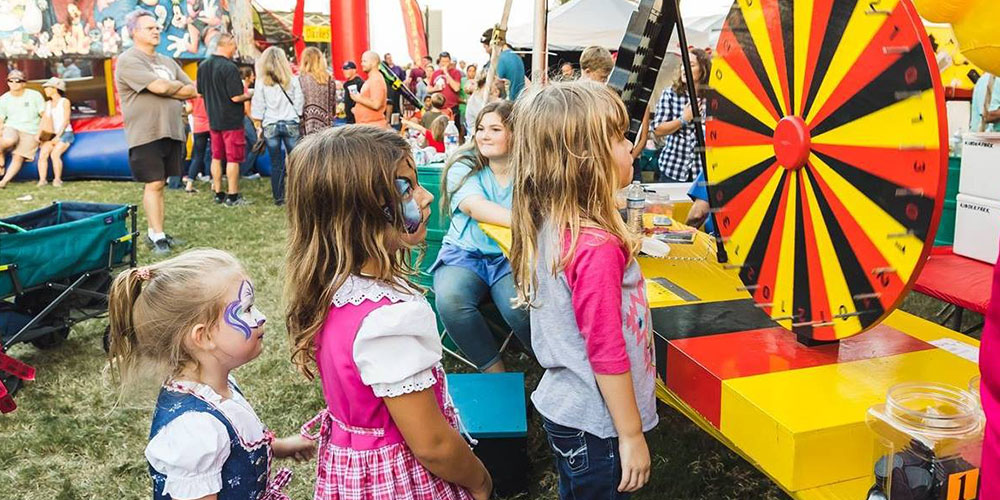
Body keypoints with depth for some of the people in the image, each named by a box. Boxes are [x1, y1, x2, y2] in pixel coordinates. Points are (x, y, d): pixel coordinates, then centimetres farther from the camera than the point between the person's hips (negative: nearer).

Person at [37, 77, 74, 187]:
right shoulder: (47, 104, 18)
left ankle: (57, 179, -19)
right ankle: (42, 180, -22)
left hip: (65, 133, -5)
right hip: (51, 135, 5)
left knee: (55, 154, -29)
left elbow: (66, 121, -6)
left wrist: (58, 136, -15)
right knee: (42, 154, -21)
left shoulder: (64, 102, 1)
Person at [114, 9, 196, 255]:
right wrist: (177, 85, 0)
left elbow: (192, 91, 12)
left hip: (172, 131, 7)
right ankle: (157, 236, 0)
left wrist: (167, 89, -4)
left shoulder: (167, 62, 17)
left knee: (160, 183, 10)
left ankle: (154, 232, 16)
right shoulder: (129, 60, -6)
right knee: (153, 184, -5)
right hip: (146, 132, -6)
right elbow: (158, 86, -19)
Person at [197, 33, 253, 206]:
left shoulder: (203, 66, 5)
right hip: (231, 120, -7)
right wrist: (248, 94, -2)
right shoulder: (230, 67, -19)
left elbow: (200, 92, 14)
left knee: (216, 157, 13)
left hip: (213, 119, 7)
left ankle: (218, 193, 19)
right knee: (233, 159, 0)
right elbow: (236, 97, -21)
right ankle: (232, 196, 3)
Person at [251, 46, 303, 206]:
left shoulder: (261, 82, 0)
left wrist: (259, 126, 11)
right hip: (291, 124, 0)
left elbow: (258, 107, 2)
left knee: (276, 164, 5)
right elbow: (299, 104, 2)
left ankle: (279, 197, 9)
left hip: (270, 126, 1)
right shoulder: (292, 80, 0)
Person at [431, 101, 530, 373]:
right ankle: (494, 371, -10)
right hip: (464, 254, 1)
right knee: (450, 299, -31)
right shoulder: (463, 167, 0)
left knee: (518, 306, -32)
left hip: (512, 257, -1)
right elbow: (474, 207, -20)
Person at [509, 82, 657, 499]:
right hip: (596, 426, -8)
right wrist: (632, 435, -15)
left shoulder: (547, 227, -3)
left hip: (564, 408, 8)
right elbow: (607, 355, -23)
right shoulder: (597, 248, -29)